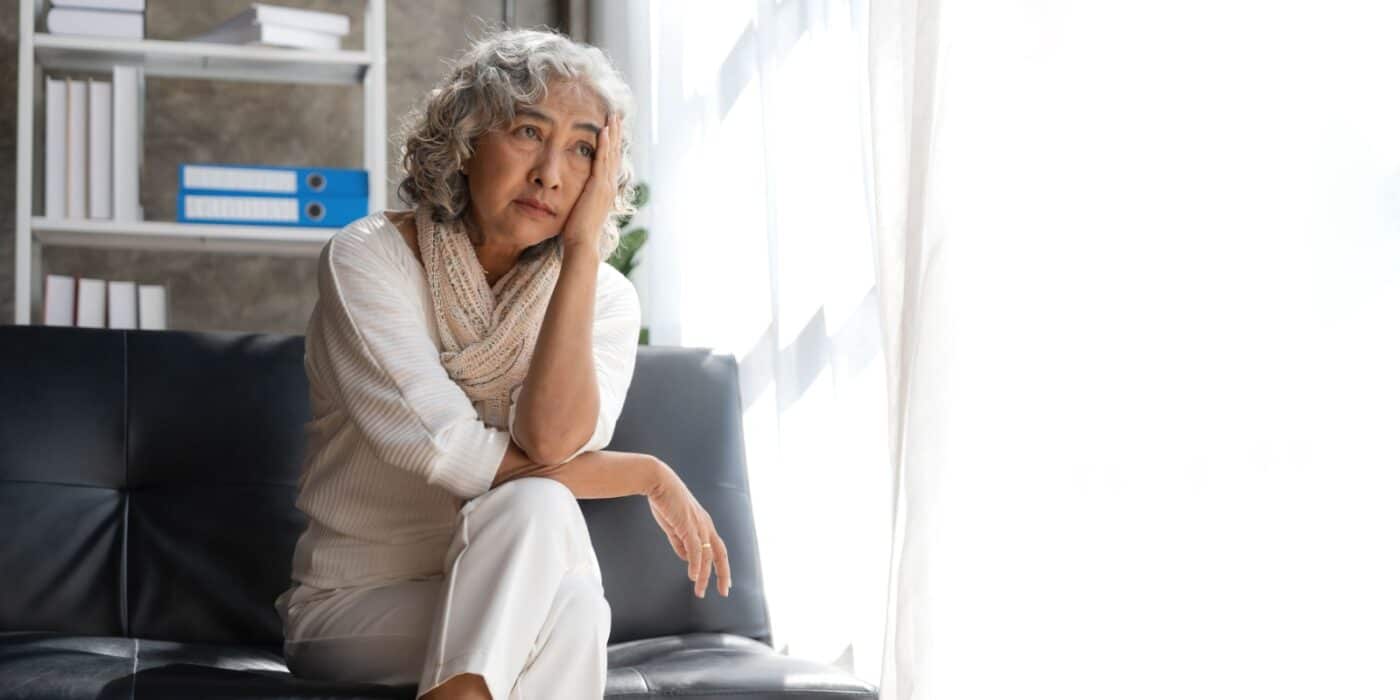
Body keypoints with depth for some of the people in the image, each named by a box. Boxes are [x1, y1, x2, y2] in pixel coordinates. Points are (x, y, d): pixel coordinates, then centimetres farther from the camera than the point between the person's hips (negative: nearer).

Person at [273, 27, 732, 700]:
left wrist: (581, 249, -21)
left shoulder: (604, 297, -2)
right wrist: (648, 474, -14)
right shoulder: (367, 258, -11)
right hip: (351, 605, -3)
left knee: (534, 508, -31)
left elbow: (550, 444, -22)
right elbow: (457, 457, -21)